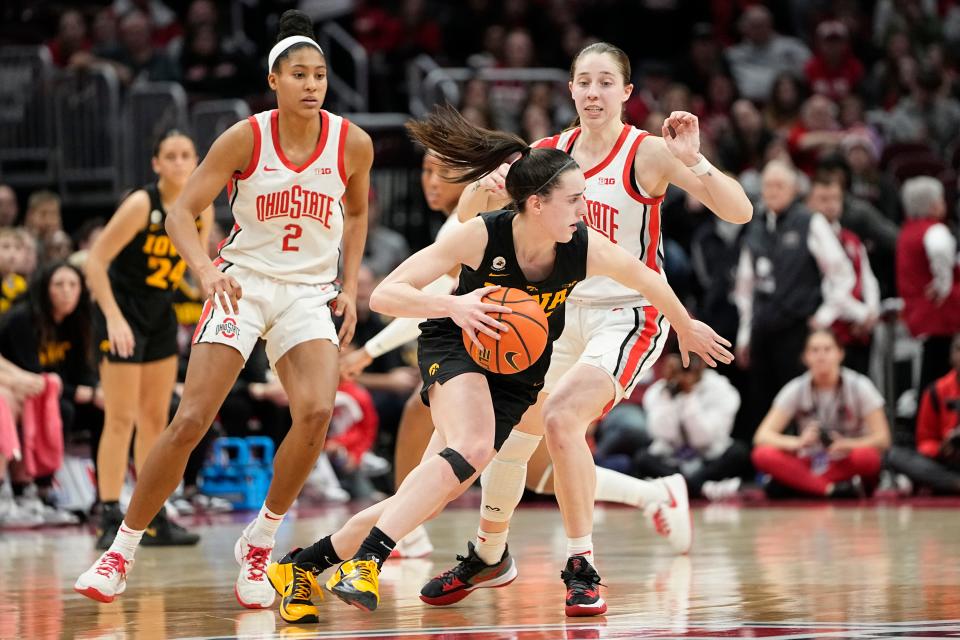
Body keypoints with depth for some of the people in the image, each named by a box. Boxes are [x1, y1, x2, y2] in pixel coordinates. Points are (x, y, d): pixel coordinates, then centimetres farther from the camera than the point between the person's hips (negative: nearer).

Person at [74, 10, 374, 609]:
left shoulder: (352, 143, -6)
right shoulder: (245, 138, -12)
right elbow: (182, 212, -10)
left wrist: (350, 288, 6)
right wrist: (207, 269, -28)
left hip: (308, 291, 1)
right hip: (243, 282, -1)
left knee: (317, 411, -24)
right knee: (191, 420, -10)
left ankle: (259, 542, -5)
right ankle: (121, 552, 4)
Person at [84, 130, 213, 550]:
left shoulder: (201, 209, 0)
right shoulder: (141, 205, -19)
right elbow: (95, 262, -19)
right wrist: (113, 317, -26)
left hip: (161, 316, 7)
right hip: (123, 314, -7)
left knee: (155, 419, 10)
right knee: (121, 418, -9)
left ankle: (153, 518, 15)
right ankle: (109, 519, -7)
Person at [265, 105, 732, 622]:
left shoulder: (588, 250, -21)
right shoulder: (482, 236, -27)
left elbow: (650, 281, 2)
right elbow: (384, 295, -27)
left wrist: (686, 327, 19)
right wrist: (452, 304, -44)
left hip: (518, 378, 3)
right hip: (455, 348, -3)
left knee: (419, 502, -8)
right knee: (471, 448, -36)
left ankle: (305, 564, 5)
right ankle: (365, 560, -33)